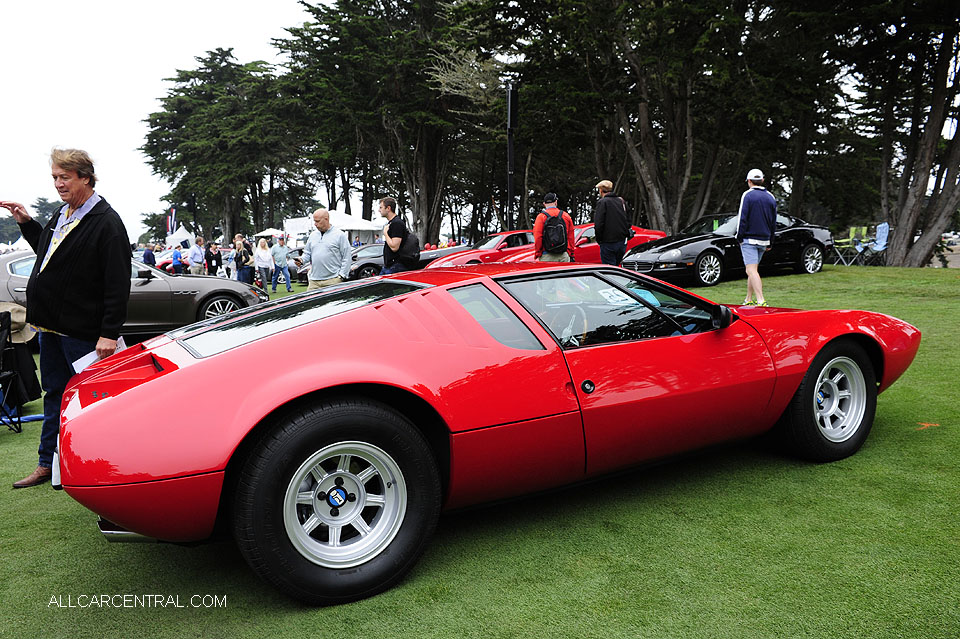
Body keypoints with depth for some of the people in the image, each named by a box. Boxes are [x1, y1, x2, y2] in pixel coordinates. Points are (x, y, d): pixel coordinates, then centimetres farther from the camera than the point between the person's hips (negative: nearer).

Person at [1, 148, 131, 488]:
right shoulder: (61, 215, 12)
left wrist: (109, 333, -23)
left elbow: (118, 284, -19)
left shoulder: (106, 222, -15)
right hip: (51, 325, 9)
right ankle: (48, 463, 28)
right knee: (54, 395, 17)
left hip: (83, 332, -9)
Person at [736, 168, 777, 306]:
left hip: (749, 239, -7)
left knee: (751, 270, -12)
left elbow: (742, 218, -12)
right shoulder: (770, 197, 13)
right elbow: (774, 222, 17)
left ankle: (761, 301, -23)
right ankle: (749, 300, 23)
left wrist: (740, 237, -4)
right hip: (764, 240, 7)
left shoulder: (747, 195, -6)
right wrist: (770, 242, 22)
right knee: (754, 270, 17)